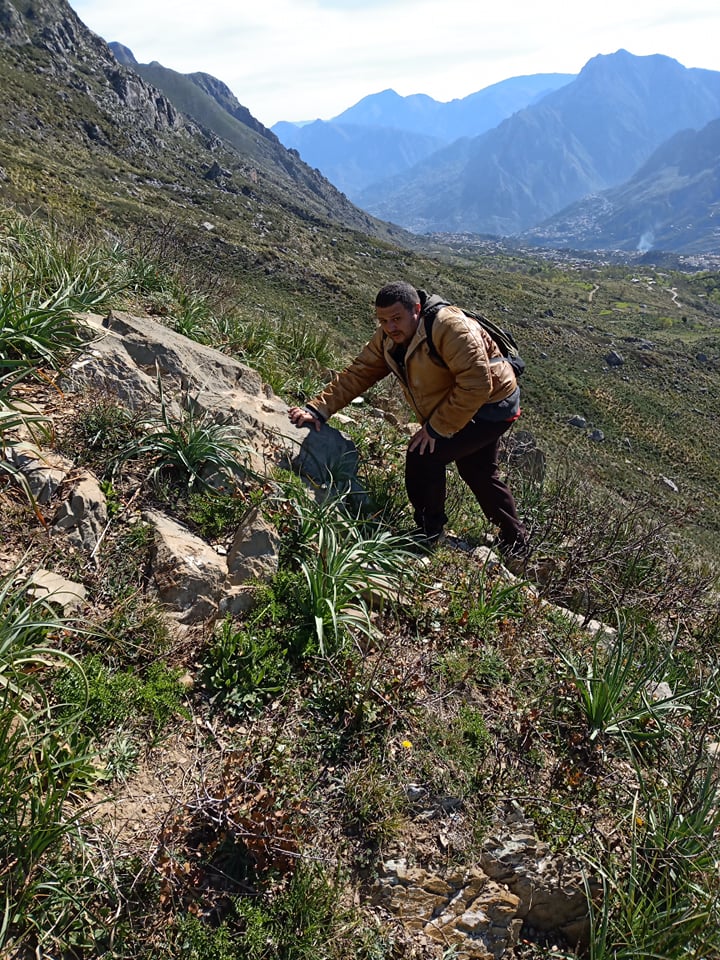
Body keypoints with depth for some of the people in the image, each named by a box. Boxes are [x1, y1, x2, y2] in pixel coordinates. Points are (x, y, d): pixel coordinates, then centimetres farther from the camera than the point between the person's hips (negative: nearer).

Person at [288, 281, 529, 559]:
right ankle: (515, 540, 43)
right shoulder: (387, 339, -7)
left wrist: (437, 429, -31)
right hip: (462, 409, 9)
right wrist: (318, 410, -19)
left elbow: (476, 384, -36)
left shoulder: (449, 327, -32)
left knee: (423, 454, -20)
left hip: (492, 407, -9)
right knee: (478, 474, 23)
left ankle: (429, 532, -1)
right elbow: (356, 374, -8)